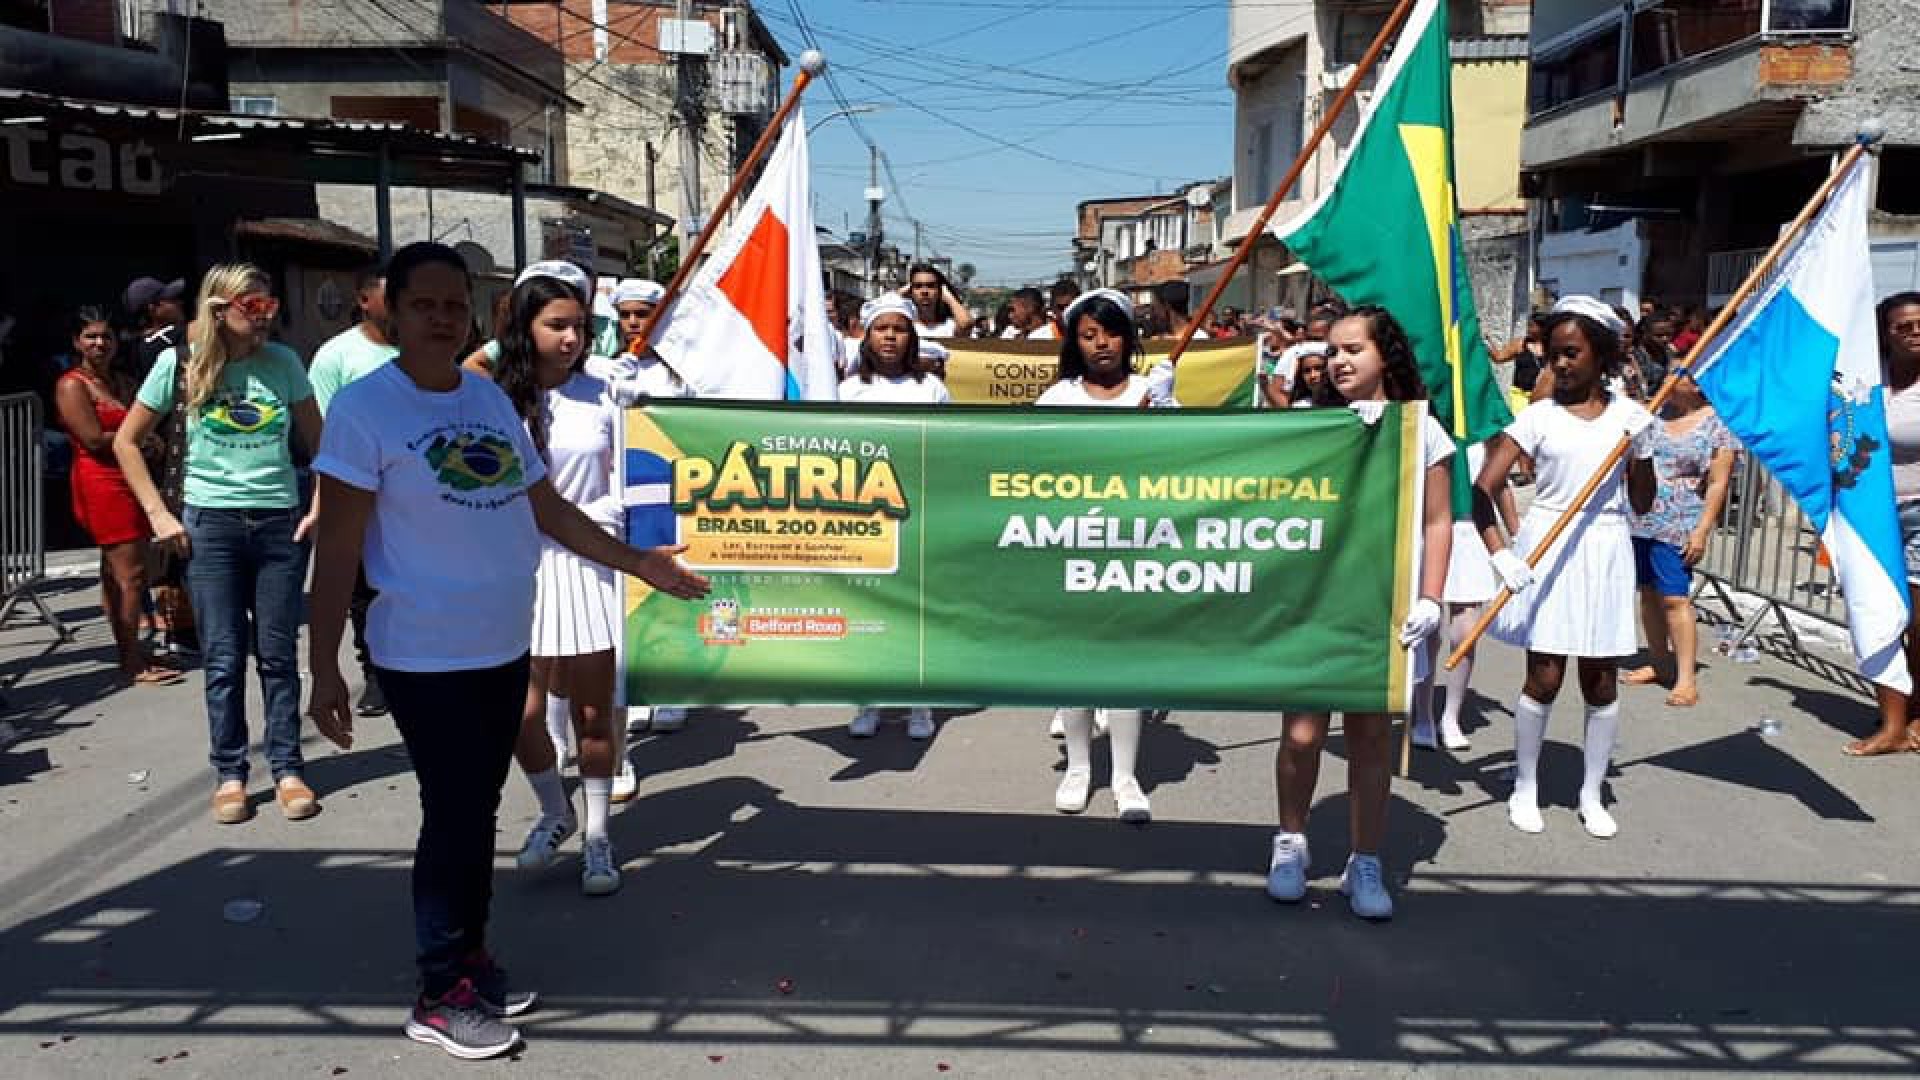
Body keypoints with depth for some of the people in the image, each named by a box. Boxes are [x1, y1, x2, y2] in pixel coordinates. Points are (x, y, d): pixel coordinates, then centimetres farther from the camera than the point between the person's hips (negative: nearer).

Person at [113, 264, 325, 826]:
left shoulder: (283, 362, 2)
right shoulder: (180, 363, -2)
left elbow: (317, 439, 11)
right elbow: (126, 441, 6)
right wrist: (159, 514, -1)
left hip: (281, 522, 1)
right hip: (211, 525, -1)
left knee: (278, 653, 5)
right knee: (223, 657, 2)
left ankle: (287, 769, 13)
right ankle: (230, 775, 14)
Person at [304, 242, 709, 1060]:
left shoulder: (491, 399, 7)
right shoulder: (364, 408, -12)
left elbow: (546, 508, 12)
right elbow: (337, 548, -14)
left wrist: (636, 563, 8)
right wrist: (323, 667, -15)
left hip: (505, 648, 6)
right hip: (425, 657, -6)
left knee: (479, 809, 17)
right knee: (453, 814, 0)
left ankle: (470, 953, 33)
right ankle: (440, 993, 16)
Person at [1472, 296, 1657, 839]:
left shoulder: (1628, 415, 4)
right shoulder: (1538, 416, -4)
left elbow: (1642, 503, 6)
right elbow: (1482, 490, -11)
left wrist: (1642, 448, -8)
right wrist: (1500, 554, -23)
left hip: (1605, 552, 2)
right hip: (1548, 549, -2)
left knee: (1601, 678, 7)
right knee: (1544, 676, 0)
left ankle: (1592, 794, 21)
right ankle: (1524, 788, 17)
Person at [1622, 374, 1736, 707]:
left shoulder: (1717, 425, -6)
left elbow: (1718, 483, -8)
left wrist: (1702, 531, -13)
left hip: (1678, 526, -5)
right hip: (1639, 519, 6)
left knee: (1675, 598, -10)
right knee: (1649, 592, 12)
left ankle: (1686, 679, -6)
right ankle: (1659, 664, 25)